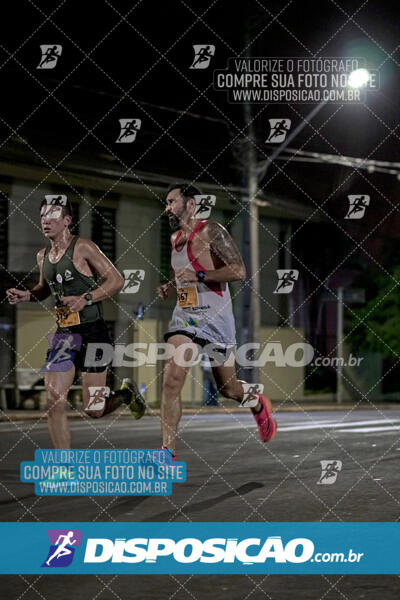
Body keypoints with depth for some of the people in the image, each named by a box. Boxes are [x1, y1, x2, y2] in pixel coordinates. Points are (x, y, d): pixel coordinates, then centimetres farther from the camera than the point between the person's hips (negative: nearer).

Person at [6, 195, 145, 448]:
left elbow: (117, 280, -11)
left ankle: (128, 393, 32)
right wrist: (28, 295, 7)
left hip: (93, 332, -6)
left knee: (94, 410, -2)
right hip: (64, 334, 6)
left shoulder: (83, 247, -10)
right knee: (54, 401, -8)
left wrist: (85, 299, -21)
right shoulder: (43, 256, 10)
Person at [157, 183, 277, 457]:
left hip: (215, 318, -5)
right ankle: (168, 452, -16)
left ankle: (258, 405, 46)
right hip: (184, 315, 6)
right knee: (172, 378, -15)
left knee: (228, 388, 10)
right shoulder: (175, 238, 12)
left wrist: (199, 276, -25)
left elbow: (239, 271, -20)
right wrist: (170, 286, 11)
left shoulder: (211, 232, -12)